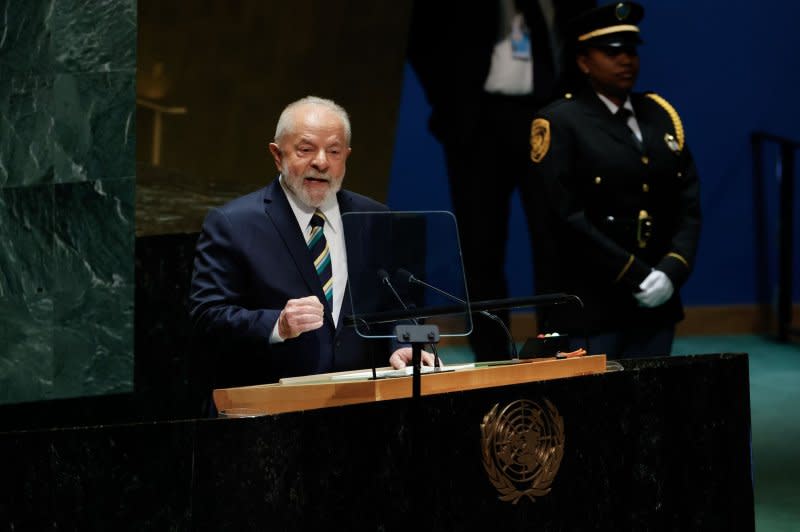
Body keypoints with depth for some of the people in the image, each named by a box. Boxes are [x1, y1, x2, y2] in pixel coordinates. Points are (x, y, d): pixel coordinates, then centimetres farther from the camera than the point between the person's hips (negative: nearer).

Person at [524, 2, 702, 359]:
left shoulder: (661, 116, 13)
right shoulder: (558, 124, -4)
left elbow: (688, 207, 9)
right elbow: (565, 216, -13)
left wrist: (672, 271, -8)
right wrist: (635, 275, -15)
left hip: (656, 304, 5)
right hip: (587, 306, -5)